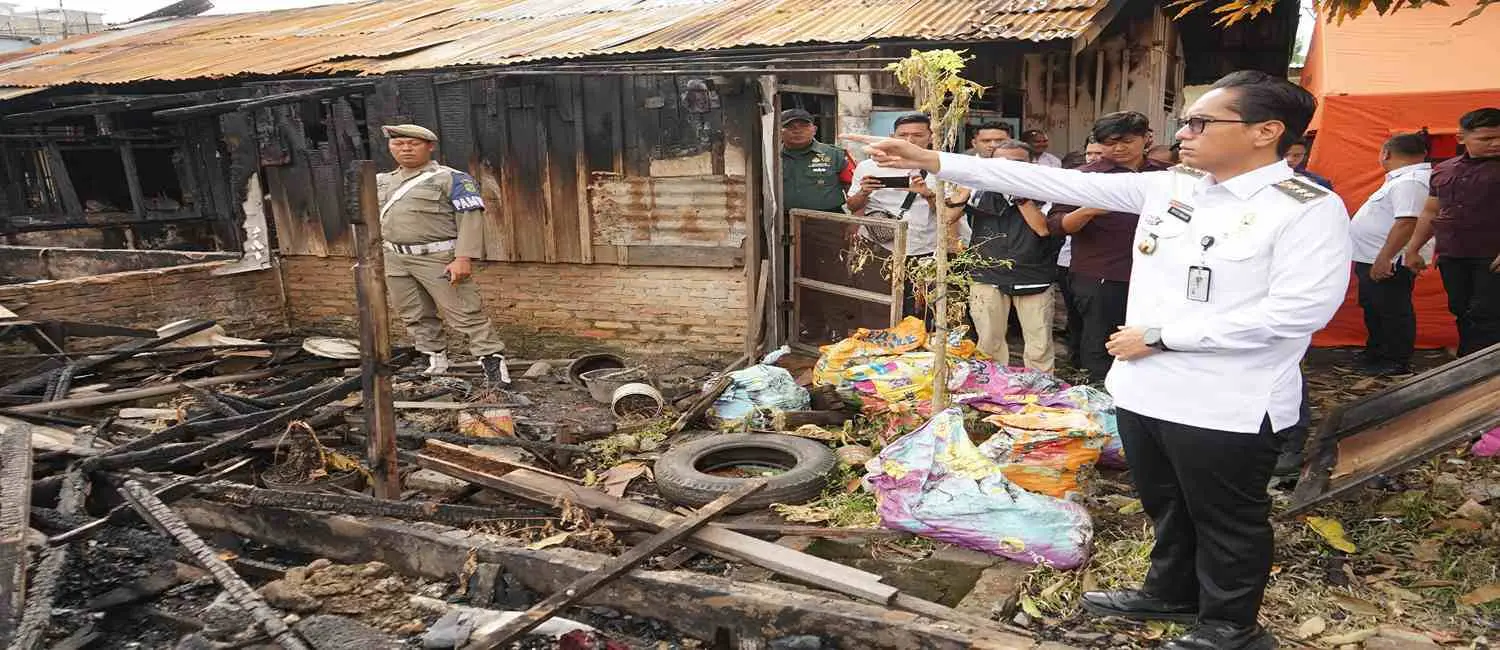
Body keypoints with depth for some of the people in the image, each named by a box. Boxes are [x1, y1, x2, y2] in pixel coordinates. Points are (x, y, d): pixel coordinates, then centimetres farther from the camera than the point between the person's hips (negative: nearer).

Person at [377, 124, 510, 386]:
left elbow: (470, 219, -13)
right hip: (395, 259, 7)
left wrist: (464, 258, -22)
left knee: (464, 313, -8)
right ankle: (436, 363, 24)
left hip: (438, 258, -7)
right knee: (416, 317, 12)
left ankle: (493, 362, -5)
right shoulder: (382, 182, 15)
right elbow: (374, 220, 22)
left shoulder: (451, 179, -6)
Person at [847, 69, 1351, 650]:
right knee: (1165, 505, 24)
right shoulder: (1169, 186, 4)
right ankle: (1171, 593, 47)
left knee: (1225, 521, 13)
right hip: (1143, 388, 7)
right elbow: (1056, 183, 2)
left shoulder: (1310, 208, -13)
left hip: (1224, 406, -6)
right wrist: (931, 161, -2)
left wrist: (1159, 335, -20)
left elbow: (1298, 309, -23)